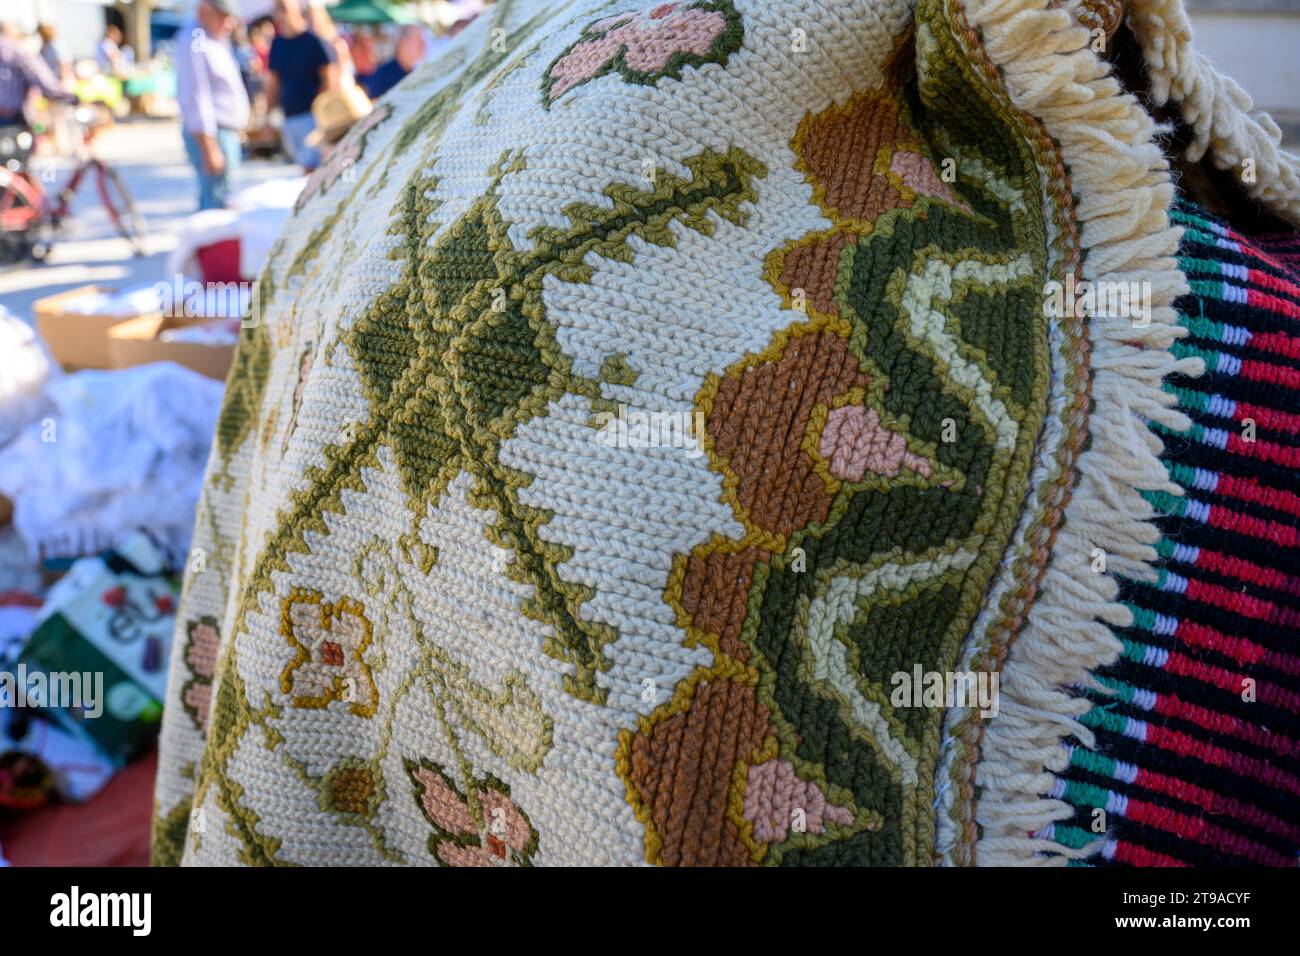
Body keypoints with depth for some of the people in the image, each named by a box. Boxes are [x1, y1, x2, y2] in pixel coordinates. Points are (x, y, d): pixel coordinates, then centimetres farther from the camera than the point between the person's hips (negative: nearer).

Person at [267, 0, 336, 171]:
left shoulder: (314, 41, -6)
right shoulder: (277, 43, 12)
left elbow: (329, 78, -6)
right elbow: (273, 82, 17)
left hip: (312, 115, -6)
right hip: (289, 117, 6)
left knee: (312, 166, -11)